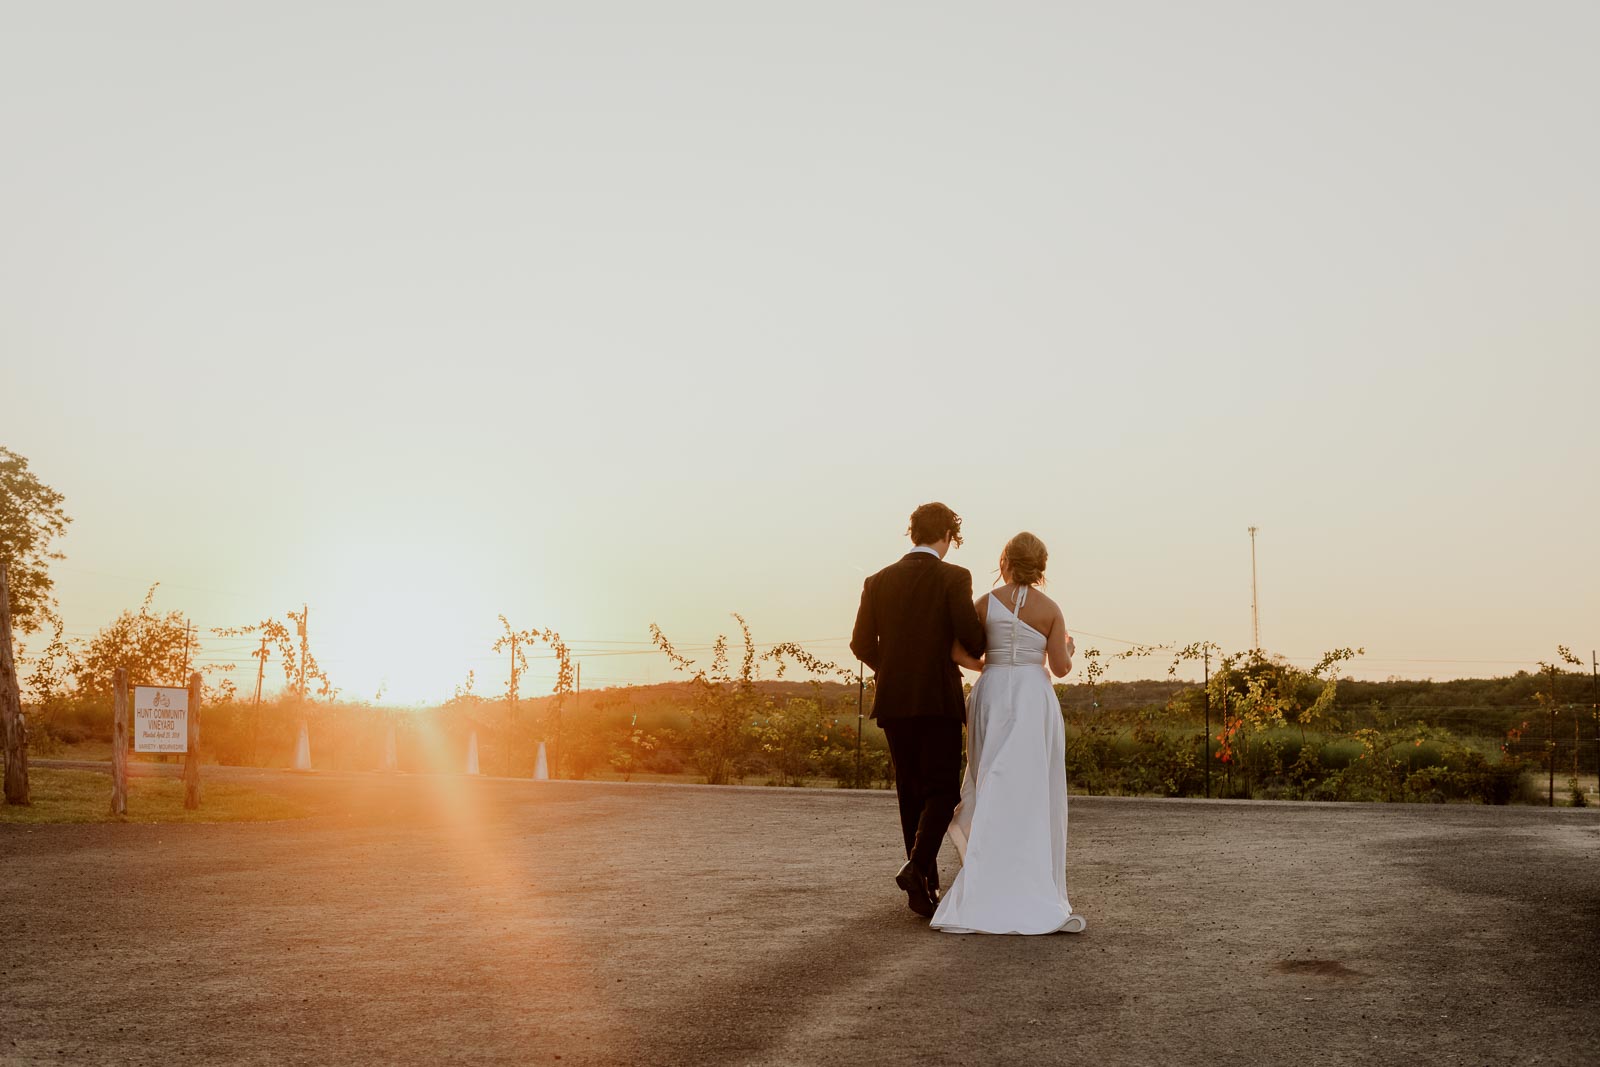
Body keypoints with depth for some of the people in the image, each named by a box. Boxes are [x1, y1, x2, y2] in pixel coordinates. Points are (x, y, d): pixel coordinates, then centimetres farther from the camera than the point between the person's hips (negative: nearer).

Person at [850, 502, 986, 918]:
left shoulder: (878, 581, 6)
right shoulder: (953, 578, -6)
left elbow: (862, 644, 4)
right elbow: (971, 636, -13)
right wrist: (977, 654, 11)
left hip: (893, 701, 4)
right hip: (939, 700, -4)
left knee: (911, 792, 14)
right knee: (942, 791, 2)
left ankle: (926, 885, 19)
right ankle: (916, 866, -20)